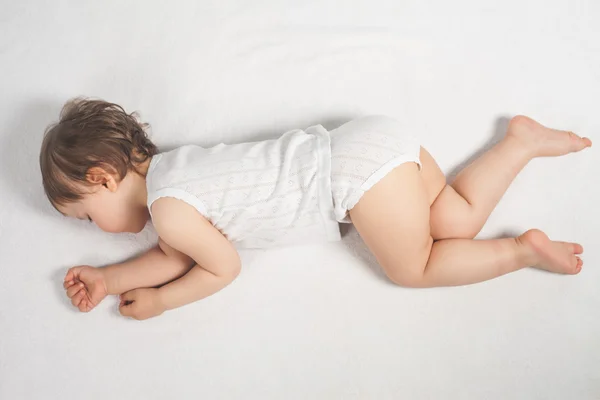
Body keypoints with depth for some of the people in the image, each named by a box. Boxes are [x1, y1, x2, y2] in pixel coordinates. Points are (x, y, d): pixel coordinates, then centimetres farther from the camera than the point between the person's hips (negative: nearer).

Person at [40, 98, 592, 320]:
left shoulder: (167, 207, -13)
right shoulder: (166, 165, 14)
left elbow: (222, 269, -1)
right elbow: (175, 258, 20)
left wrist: (158, 301, 9)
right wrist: (109, 279, 18)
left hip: (356, 168, -8)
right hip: (371, 143, 9)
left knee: (413, 268, 8)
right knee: (459, 223, 16)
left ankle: (522, 250, 7)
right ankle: (520, 141, 19)